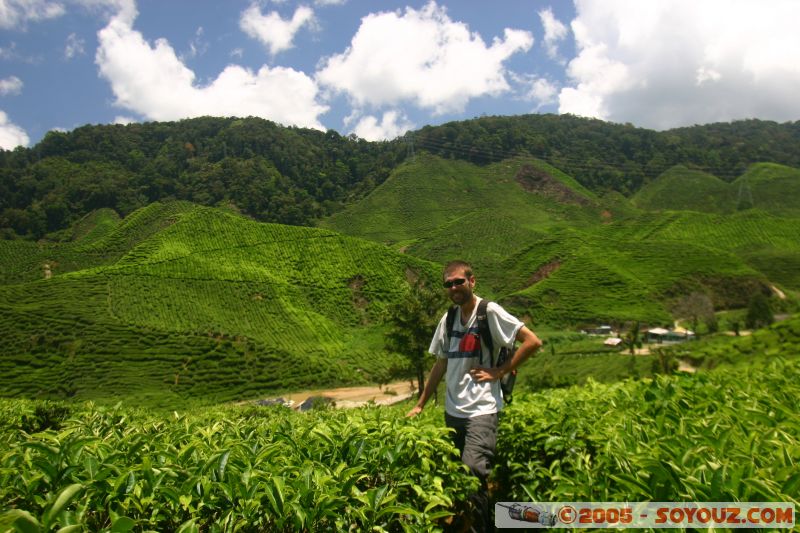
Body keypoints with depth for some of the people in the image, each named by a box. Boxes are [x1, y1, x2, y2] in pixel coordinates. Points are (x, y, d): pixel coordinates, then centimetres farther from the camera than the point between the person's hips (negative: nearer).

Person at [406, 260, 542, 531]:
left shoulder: (489, 311, -9)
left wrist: (500, 371, -12)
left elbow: (533, 342, -12)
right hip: (452, 411, 7)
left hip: (482, 410, -6)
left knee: (474, 472, -18)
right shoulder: (448, 320, 8)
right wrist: (420, 405, 15)